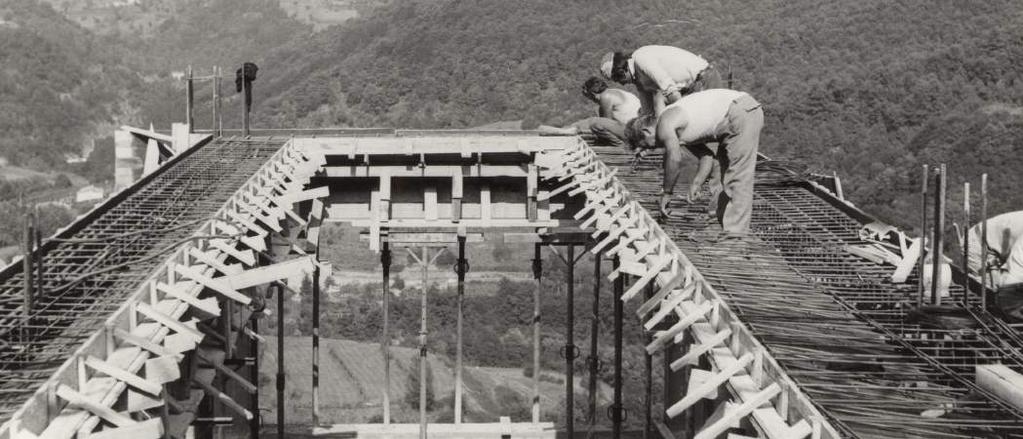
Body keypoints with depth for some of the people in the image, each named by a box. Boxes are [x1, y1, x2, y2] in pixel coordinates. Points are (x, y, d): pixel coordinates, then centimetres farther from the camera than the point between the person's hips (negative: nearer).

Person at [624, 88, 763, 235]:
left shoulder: (664, 125, -9)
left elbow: (675, 159, -23)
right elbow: (707, 156, 19)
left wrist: (666, 193, -13)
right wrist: (696, 184, 8)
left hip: (742, 112, -11)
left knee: (738, 177, -10)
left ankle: (736, 233, -9)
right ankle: (725, 223, 27)